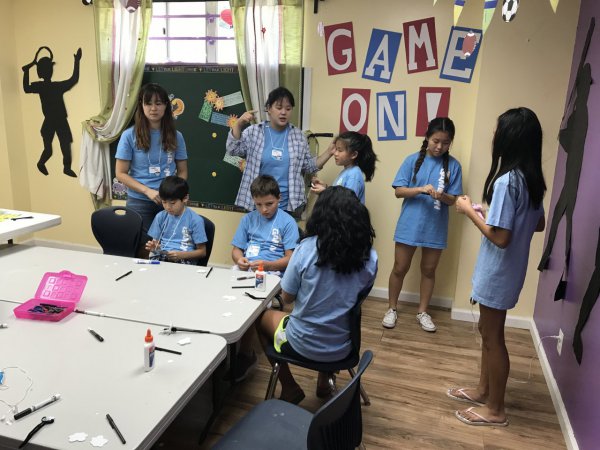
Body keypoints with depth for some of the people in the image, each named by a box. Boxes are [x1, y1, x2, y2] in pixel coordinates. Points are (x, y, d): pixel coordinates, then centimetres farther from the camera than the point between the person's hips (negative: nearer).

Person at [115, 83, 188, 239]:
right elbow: (121, 173, -3)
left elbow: (182, 171, 8)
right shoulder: (130, 135, -3)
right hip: (139, 202, -1)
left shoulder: (175, 136, 4)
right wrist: (148, 191, -16)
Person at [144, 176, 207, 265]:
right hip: (160, 257, 4)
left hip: (184, 260, -4)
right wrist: (153, 247, -6)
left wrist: (180, 255, -15)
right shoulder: (160, 217, 11)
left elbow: (202, 252, 0)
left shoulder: (195, 220, -3)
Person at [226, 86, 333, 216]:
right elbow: (232, 150, -9)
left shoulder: (298, 136, 5)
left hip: (290, 205, 2)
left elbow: (308, 167, 10)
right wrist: (239, 124, -21)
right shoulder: (253, 132, 0)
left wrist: (329, 152, -2)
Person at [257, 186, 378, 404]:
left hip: (302, 345, -3)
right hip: (342, 348, 4)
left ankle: (289, 388, 28)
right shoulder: (370, 257, -12)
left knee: (263, 316, 27)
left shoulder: (306, 249, -20)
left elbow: (286, 298, -9)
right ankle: (324, 382, 40)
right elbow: (358, 296, 5)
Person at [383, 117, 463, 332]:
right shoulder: (413, 160, -5)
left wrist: (442, 196, -24)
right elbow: (399, 191, -8)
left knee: (429, 270, 14)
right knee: (400, 268, 8)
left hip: (436, 228, 1)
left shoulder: (453, 165, -2)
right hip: (409, 225, -1)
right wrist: (420, 189, -24)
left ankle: (422, 312, 30)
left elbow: (454, 199, -2)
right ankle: (392, 309, 26)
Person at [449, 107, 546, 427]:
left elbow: (499, 237, -26)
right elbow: (539, 224, 15)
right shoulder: (532, 179, 5)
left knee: (493, 337, 6)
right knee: (488, 331, 21)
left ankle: (495, 409, 22)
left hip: (498, 271, -9)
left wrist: (469, 211, -15)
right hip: (509, 269, 9)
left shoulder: (507, 181, -24)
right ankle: (483, 390, 37)